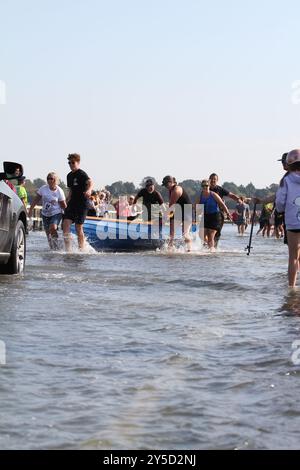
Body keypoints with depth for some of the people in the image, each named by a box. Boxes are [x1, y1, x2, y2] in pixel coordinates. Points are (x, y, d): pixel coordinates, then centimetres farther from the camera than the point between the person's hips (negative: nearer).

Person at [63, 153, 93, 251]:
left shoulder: (82, 174, -9)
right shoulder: (69, 176, 16)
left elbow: (89, 182, -28)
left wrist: (89, 190, -49)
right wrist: (66, 202, 25)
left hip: (82, 204, -7)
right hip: (72, 203, 7)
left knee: (78, 227, -3)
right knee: (66, 224, -7)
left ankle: (81, 249, 9)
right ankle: (68, 249, -6)